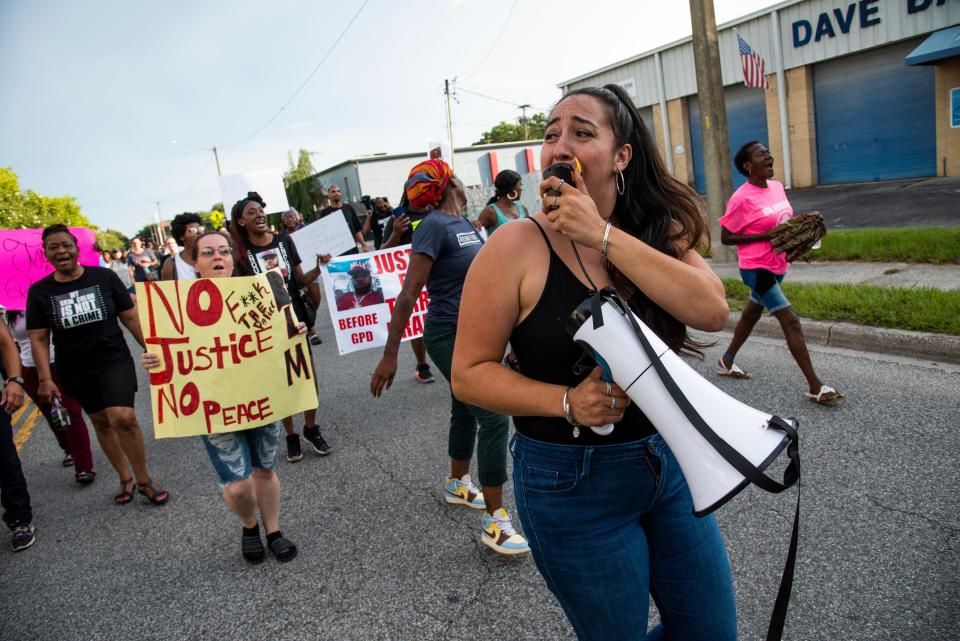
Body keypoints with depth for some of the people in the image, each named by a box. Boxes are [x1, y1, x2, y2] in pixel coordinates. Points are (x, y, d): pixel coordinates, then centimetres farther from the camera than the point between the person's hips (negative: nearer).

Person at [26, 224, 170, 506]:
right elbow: (38, 338, -1)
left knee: (123, 417, -18)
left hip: (114, 361, -2)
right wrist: (45, 379, -7)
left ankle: (144, 480, 0)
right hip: (75, 372, 3)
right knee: (101, 423, 12)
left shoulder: (104, 277, -6)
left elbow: (130, 317, -1)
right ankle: (125, 478, 29)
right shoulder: (39, 291, -2)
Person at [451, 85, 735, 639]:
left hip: (668, 462, 5)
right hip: (573, 483, -5)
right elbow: (470, 374, -12)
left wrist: (602, 234, -24)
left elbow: (711, 310, -19)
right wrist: (568, 401, -26)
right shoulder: (518, 246, -15)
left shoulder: (660, 232, 0)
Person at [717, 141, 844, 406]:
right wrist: (765, 236, -22)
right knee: (791, 321, -10)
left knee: (752, 313, 20)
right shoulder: (742, 198, -18)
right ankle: (815, 387, -5)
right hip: (757, 268, -8)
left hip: (778, 265, 9)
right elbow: (725, 237, -14)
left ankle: (727, 360, 39)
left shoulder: (777, 186, 6)